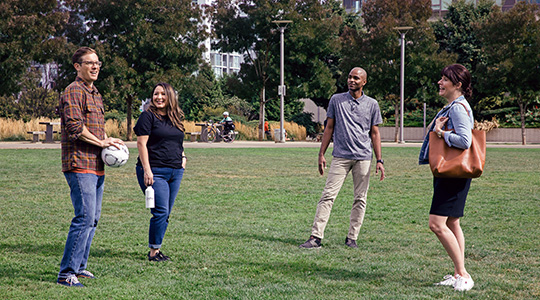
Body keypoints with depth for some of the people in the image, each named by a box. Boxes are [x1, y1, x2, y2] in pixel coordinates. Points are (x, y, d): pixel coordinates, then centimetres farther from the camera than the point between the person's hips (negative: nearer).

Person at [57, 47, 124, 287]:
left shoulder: (96, 95, 22)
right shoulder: (73, 92, -8)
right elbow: (75, 126, -19)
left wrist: (108, 141, 9)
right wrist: (101, 142, -14)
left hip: (96, 166, 10)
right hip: (80, 165, -10)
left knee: (92, 219, 13)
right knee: (85, 218, -16)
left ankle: (78, 266, 21)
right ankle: (66, 273, -14)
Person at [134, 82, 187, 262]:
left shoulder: (176, 118, 16)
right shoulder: (148, 116, -3)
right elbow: (141, 143, -9)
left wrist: (182, 157, 9)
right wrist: (147, 170, -16)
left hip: (175, 172, 7)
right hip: (155, 171, -7)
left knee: (165, 214, 7)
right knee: (161, 212, -13)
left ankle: (156, 250, 14)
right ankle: (154, 252, -4)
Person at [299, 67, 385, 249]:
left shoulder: (372, 104, 9)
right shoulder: (336, 100, 9)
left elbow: (374, 133, 11)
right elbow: (329, 128, 12)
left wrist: (379, 160, 5)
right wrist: (321, 154, 6)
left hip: (363, 157, 1)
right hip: (340, 156, -1)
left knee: (360, 199, 2)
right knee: (328, 195, -9)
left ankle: (352, 238, 10)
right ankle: (316, 237, -11)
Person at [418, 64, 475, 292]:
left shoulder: (459, 108, -15)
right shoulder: (450, 107, 17)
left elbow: (464, 140, -28)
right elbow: (438, 134, 18)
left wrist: (441, 133, -15)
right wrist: (439, 129, -2)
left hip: (454, 174, -11)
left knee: (437, 224, -14)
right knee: (451, 224, 13)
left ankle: (463, 275, -9)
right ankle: (458, 274, 19)